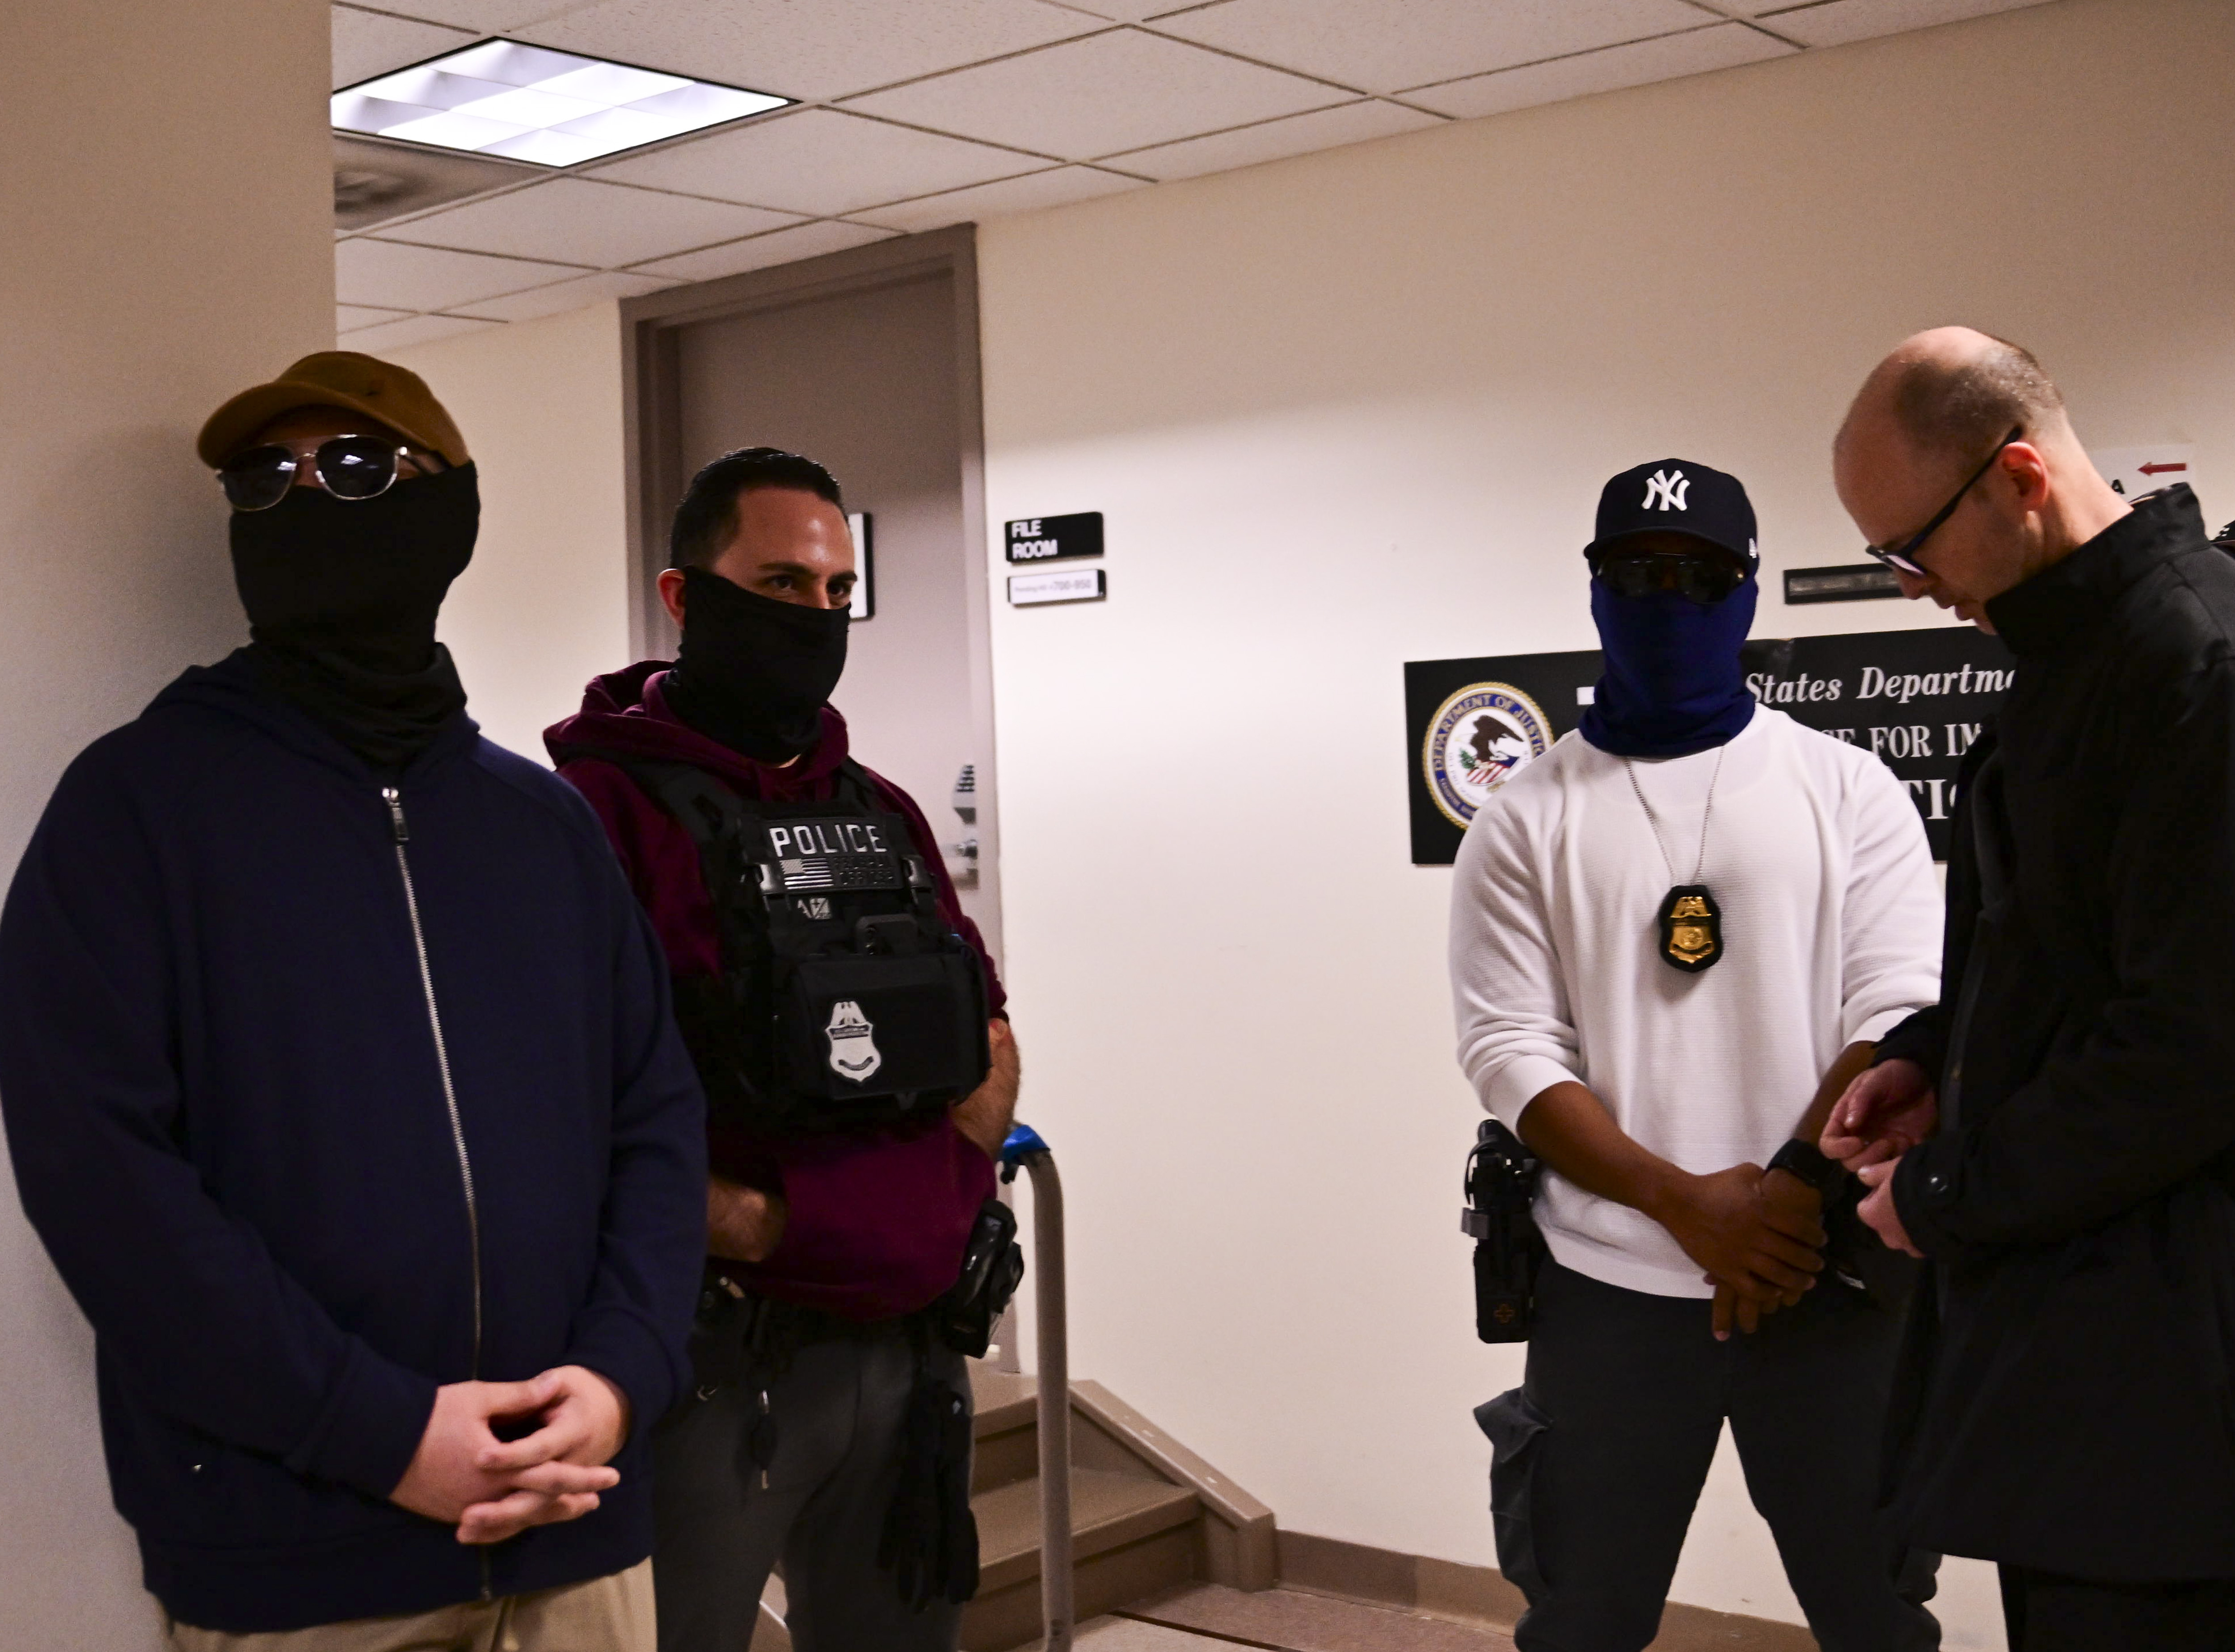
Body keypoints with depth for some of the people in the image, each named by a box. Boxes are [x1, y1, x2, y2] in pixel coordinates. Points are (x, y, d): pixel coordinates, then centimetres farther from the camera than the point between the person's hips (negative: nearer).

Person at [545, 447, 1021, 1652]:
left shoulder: (882, 815, 13)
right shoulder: (609, 803, -10)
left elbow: (987, 1039, 19)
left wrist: (954, 1180, 1)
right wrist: (749, 1226, -19)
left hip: (909, 1347, 7)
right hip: (711, 1355, -6)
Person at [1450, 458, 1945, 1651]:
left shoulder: (1847, 789, 5)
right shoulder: (1529, 818, 4)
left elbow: (1900, 1017, -3)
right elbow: (1511, 1051, -4)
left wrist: (1789, 1195, -14)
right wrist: (1691, 1205, -14)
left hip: (1829, 1279, 0)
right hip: (1610, 1286, 0)